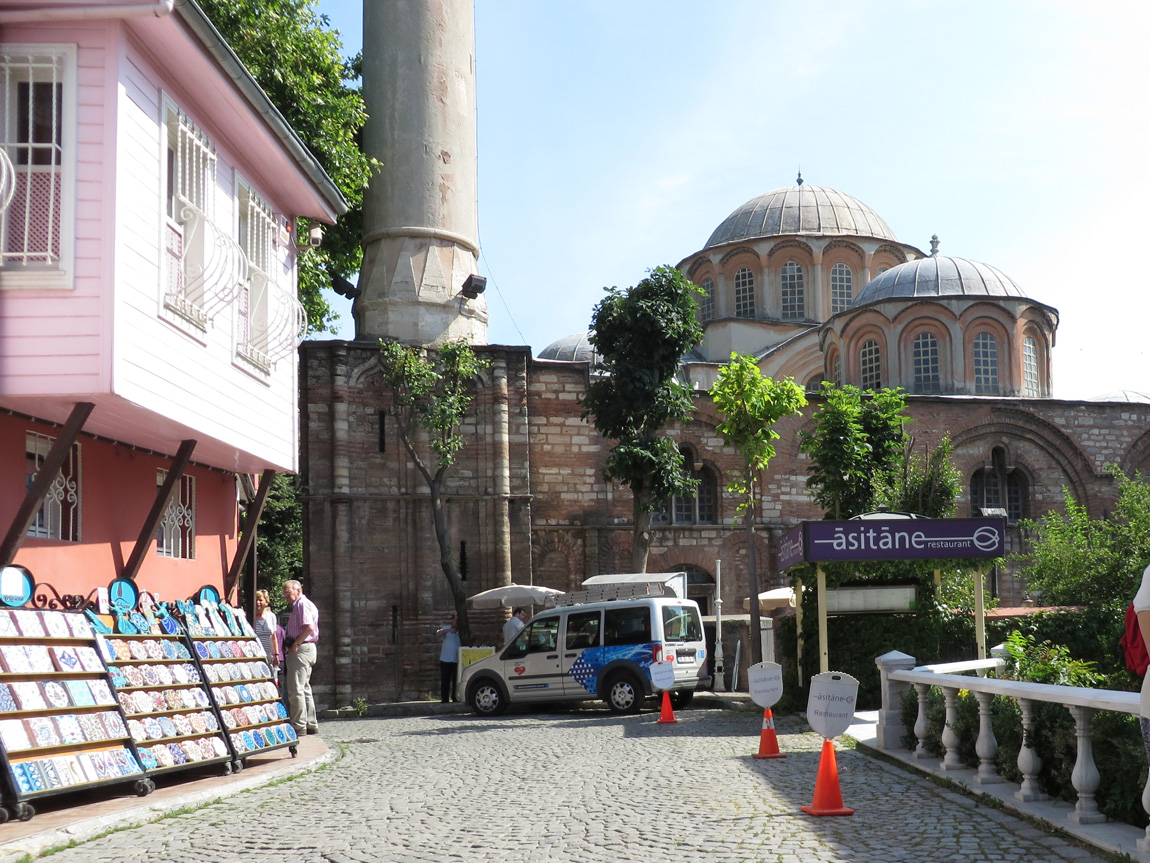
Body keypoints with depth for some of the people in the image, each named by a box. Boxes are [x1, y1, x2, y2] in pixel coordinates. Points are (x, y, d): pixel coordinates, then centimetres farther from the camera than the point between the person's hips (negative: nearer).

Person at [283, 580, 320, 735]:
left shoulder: (302, 604, -11)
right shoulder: (298, 605, 21)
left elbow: (309, 627, -24)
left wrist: (295, 644, -18)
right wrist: (291, 645, 10)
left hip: (301, 650, -11)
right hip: (305, 649, 11)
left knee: (296, 689, -9)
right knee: (304, 689, 14)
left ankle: (299, 726, -8)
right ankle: (311, 724, 18)